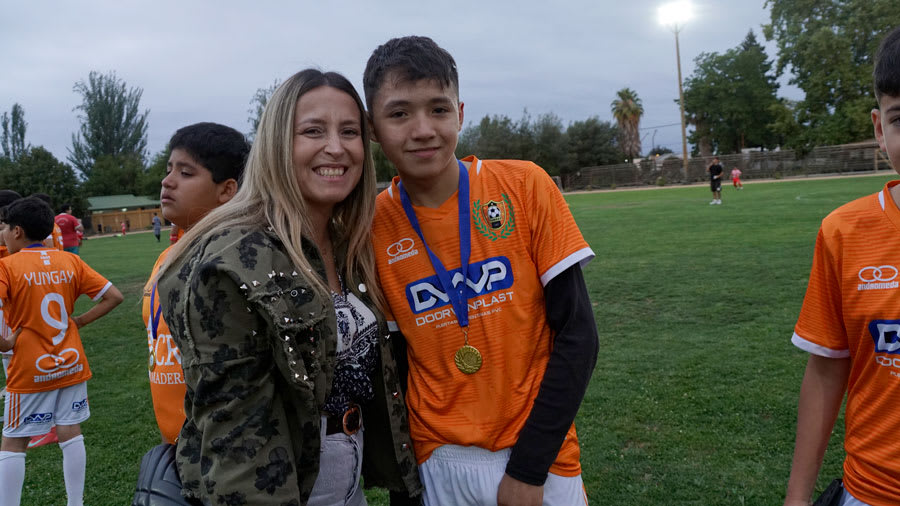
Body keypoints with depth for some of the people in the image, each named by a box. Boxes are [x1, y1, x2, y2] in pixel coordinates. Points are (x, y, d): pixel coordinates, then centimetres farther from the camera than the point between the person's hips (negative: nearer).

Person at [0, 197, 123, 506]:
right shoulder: (71, 262, 0)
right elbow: (113, 297, 0)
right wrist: (79, 321, 3)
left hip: (29, 371, -4)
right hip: (71, 364, 4)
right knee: (70, 434, 12)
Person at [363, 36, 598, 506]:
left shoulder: (525, 186, -11)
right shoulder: (373, 227, -7)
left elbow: (576, 331, -10)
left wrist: (528, 467, -12)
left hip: (538, 454, -1)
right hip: (438, 462, 1)